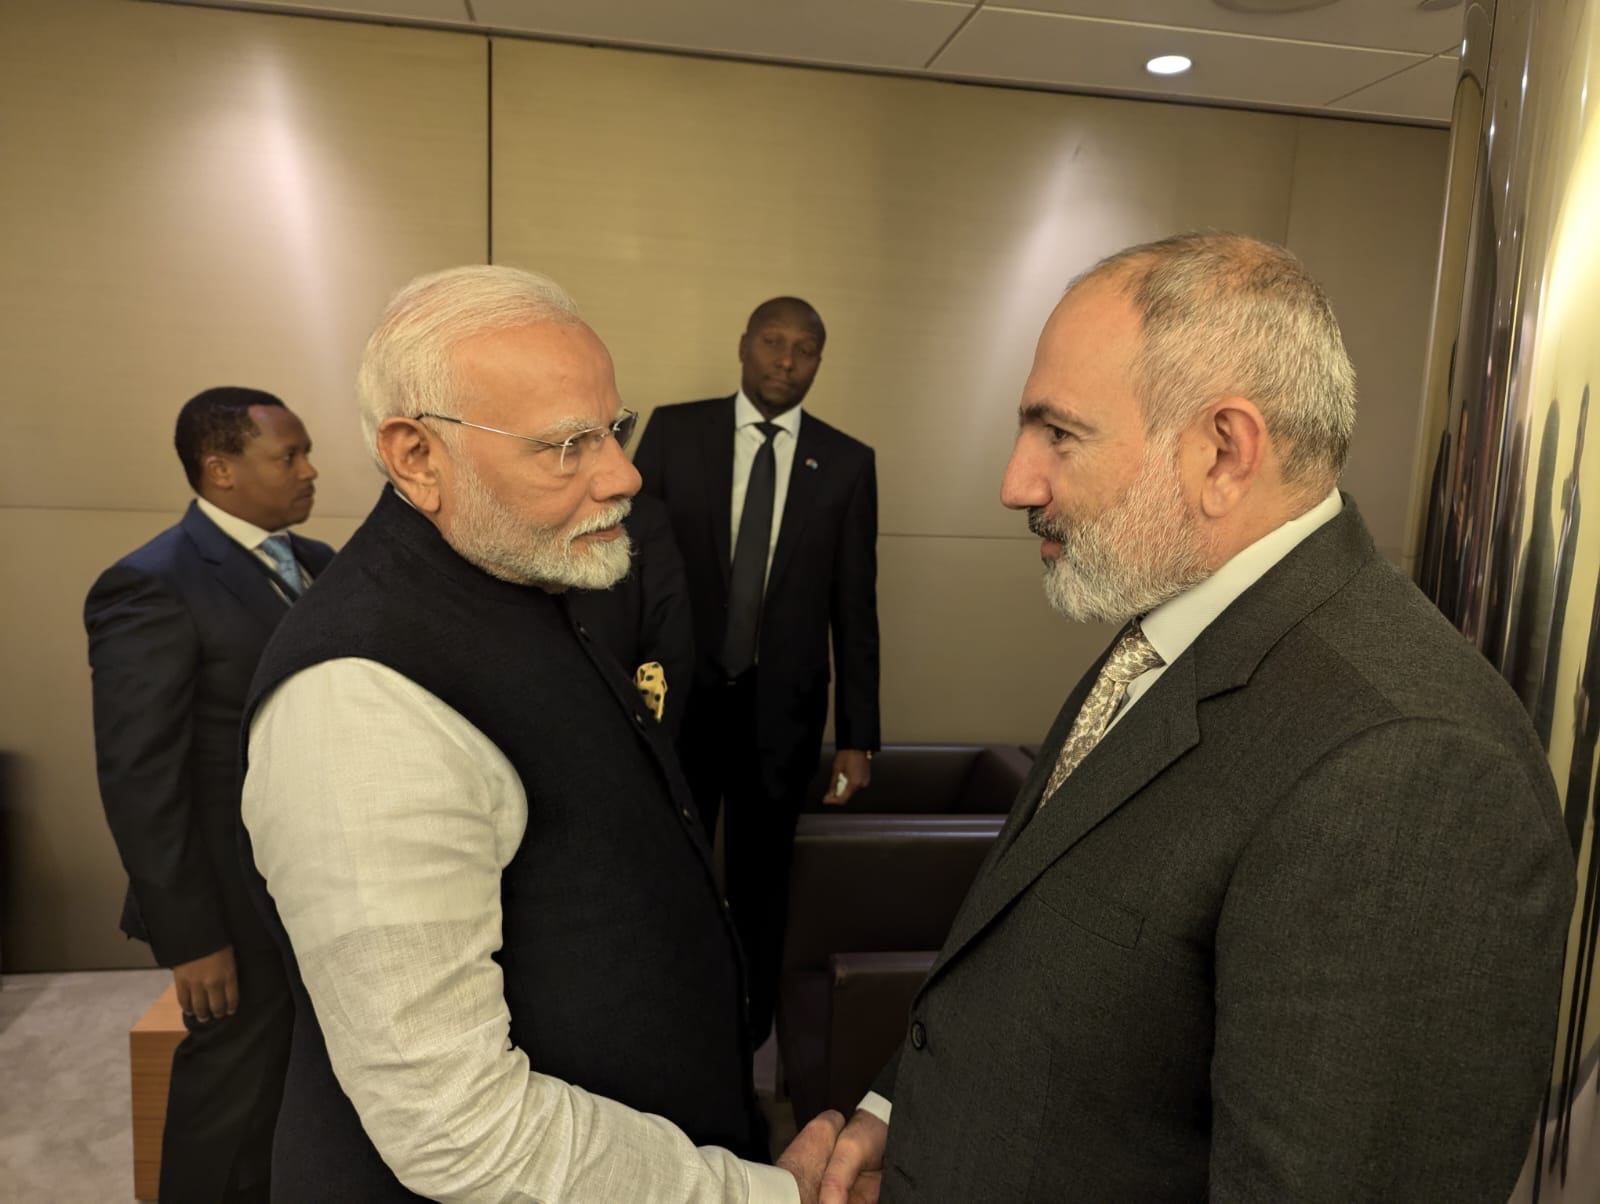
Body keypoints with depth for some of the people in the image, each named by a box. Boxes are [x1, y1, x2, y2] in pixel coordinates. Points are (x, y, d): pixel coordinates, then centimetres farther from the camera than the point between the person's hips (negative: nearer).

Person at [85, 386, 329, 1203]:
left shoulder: (317, 565, 5)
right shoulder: (151, 586, -17)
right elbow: (138, 779, -18)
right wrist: (189, 936, -16)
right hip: (246, 902, -6)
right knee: (234, 1101, 13)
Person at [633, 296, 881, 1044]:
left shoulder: (847, 463, -1)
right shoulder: (674, 430, -1)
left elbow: (854, 608, -1)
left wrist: (857, 737, -2)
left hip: (782, 708, 0)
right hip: (679, 697, 0)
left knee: (761, 877, 16)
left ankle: (747, 1033, 39)